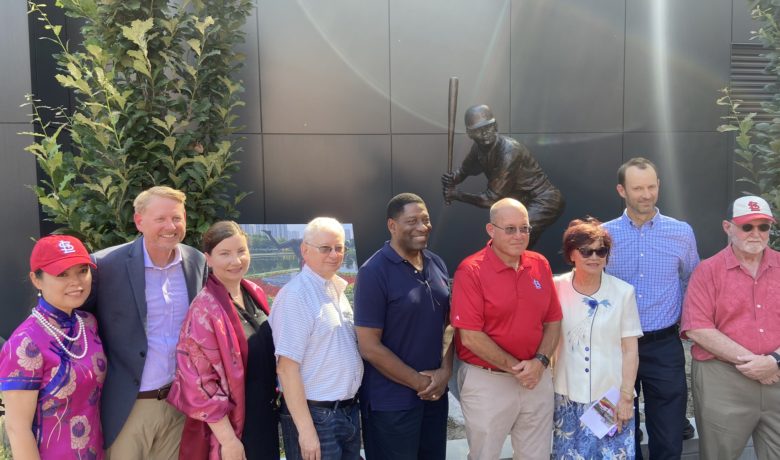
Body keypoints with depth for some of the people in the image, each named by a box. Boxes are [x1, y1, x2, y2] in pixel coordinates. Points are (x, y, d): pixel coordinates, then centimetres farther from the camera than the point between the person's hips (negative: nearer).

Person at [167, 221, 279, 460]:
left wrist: (274, 397, 14)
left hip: (265, 415, 7)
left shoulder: (255, 293, 2)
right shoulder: (204, 309, -19)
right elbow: (199, 381, -19)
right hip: (232, 424, -7)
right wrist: (228, 439, -18)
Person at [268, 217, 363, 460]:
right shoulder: (295, 296, -18)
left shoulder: (337, 290, 8)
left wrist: (352, 404, 15)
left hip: (349, 411, 8)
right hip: (315, 416, -8)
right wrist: (306, 430, -21)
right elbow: (286, 367, -20)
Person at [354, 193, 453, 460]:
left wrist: (445, 370, -4)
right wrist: (419, 382, -12)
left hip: (435, 394, 6)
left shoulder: (437, 265, 5)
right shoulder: (374, 272, -14)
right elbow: (369, 347, -16)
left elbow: (448, 323, 11)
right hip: (391, 402, -6)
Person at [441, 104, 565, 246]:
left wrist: (456, 194, -16)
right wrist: (451, 179, -11)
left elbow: (491, 199, -26)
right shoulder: (479, 148, -3)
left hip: (544, 201, -9)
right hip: (525, 203, 9)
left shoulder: (509, 151, -27)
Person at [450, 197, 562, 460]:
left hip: (537, 379, 5)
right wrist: (516, 368, -14)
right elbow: (470, 337, -17)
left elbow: (553, 321, 6)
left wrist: (540, 362, -9)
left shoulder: (540, 264, 3)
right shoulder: (471, 270, -14)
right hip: (487, 381, -4)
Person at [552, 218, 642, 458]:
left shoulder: (623, 292, -5)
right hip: (568, 396, 1)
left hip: (611, 396, -1)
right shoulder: (556, 288, -3)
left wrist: (626, 396, -4)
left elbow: (630, 351, -2)